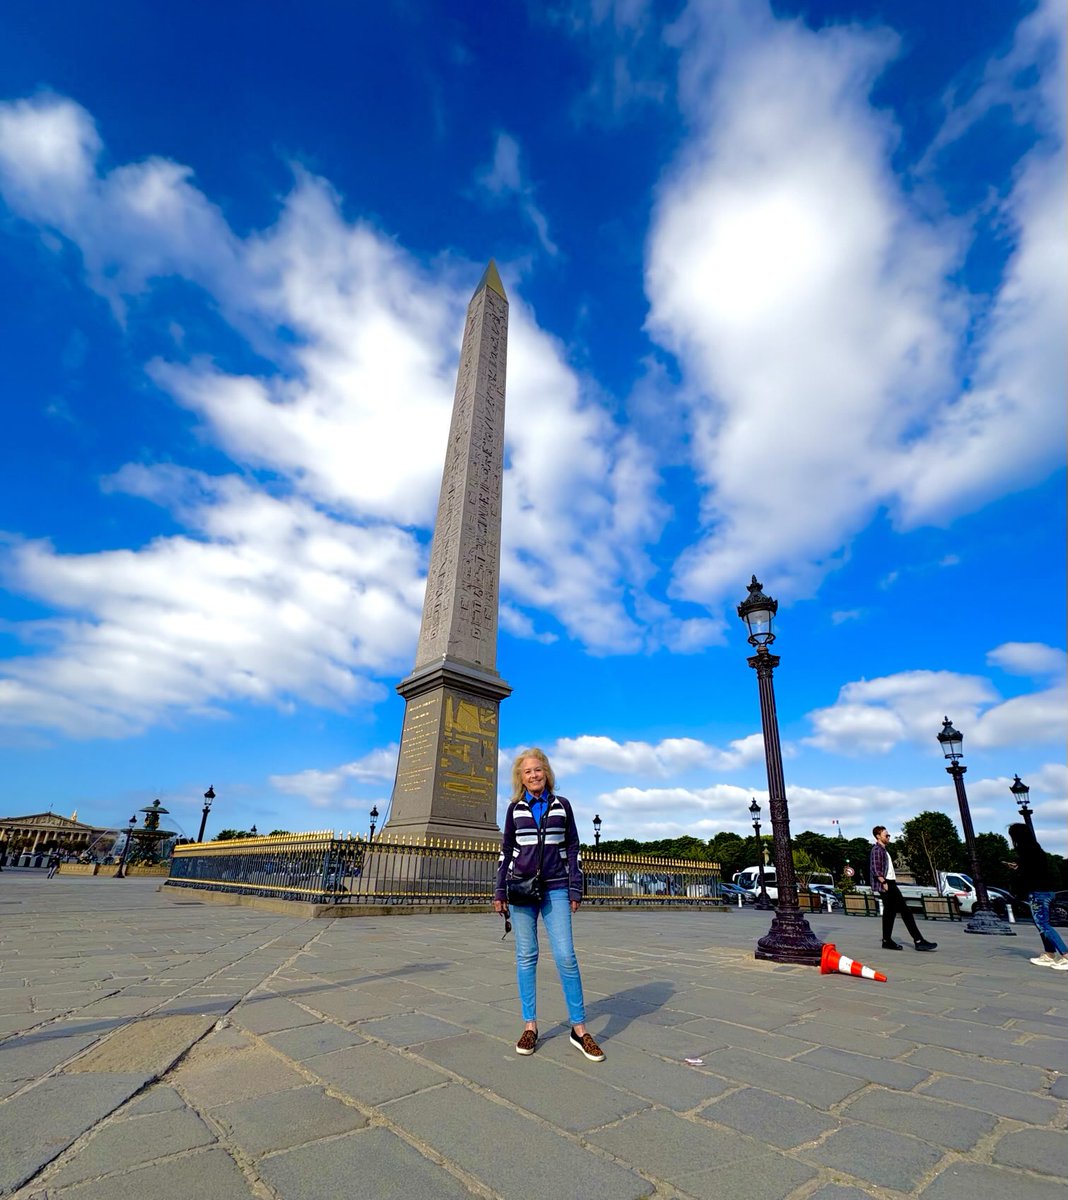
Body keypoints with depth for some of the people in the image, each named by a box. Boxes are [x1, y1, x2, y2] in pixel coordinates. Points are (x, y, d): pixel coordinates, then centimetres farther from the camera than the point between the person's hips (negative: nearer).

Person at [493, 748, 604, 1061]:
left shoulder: (562, 806, 4)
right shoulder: (515, 808, 5)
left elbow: (573, 848, 6)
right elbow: (506, 851, 9)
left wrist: (575, 890, 2)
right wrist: (500, 891, 6)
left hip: (555, 889, -1)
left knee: (566, 956, -5)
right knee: (526, 956, 5)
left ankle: (579, 1029, 7)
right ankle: (530, 1026, 17)